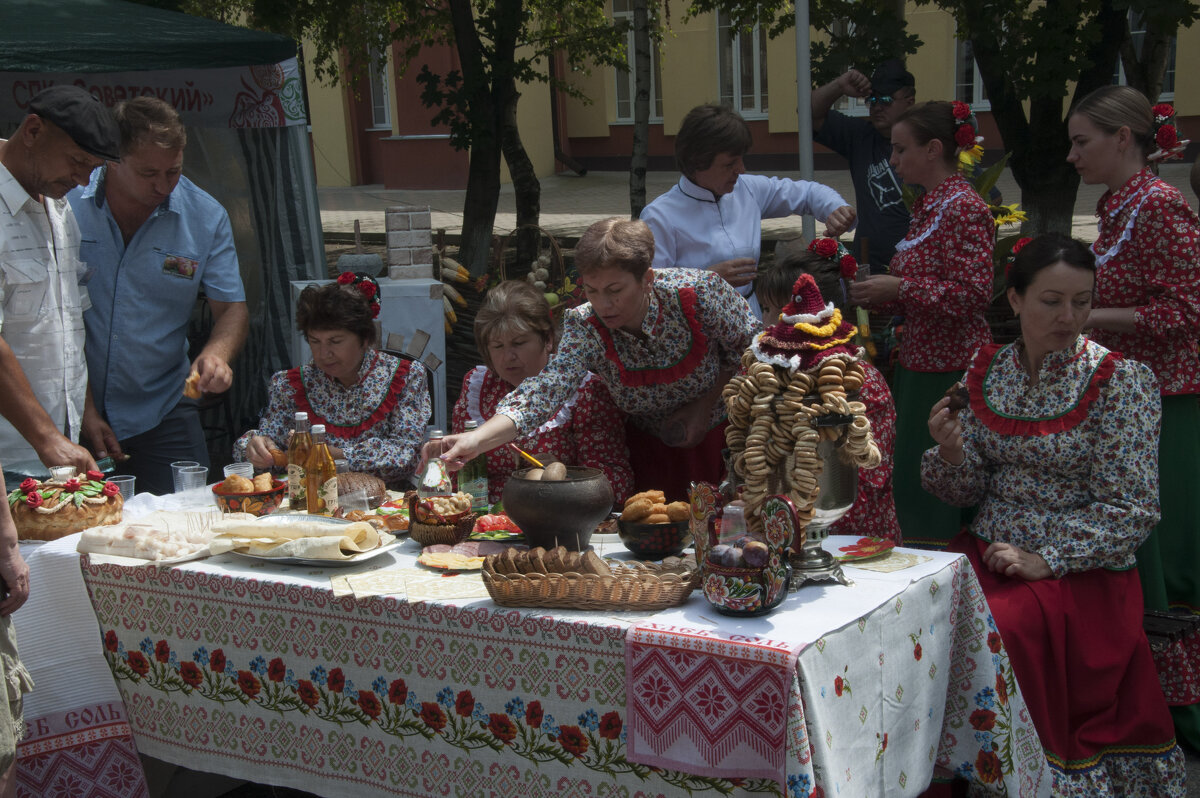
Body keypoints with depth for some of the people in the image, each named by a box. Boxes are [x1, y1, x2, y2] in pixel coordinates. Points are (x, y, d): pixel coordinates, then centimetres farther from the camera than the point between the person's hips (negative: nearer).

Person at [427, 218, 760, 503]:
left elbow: (752, 349, -10)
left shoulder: (700, 293, -28)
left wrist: (705, 403, -20)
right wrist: (477, 439, -54)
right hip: (649, 447, 1)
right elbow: (548, 389, -38)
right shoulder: (586, 328, -25)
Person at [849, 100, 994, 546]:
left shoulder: (964, 209, -13)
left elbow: (973, 293, -21)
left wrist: (899, 287, -18)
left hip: (949, 373, -9)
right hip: (919, 365, 9)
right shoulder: (926, 208, 16)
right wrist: (877, 295, 10)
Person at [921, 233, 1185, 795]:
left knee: (998, 627, -30)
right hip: (988, 552, 4)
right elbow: (967, 489, 9)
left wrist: (1045, 562, -17)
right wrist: (950, 449, -12)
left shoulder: (1119, 379, -7)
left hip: (1082, 572, -4)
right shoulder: (987, 369, 6)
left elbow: (1130, 509, -10)